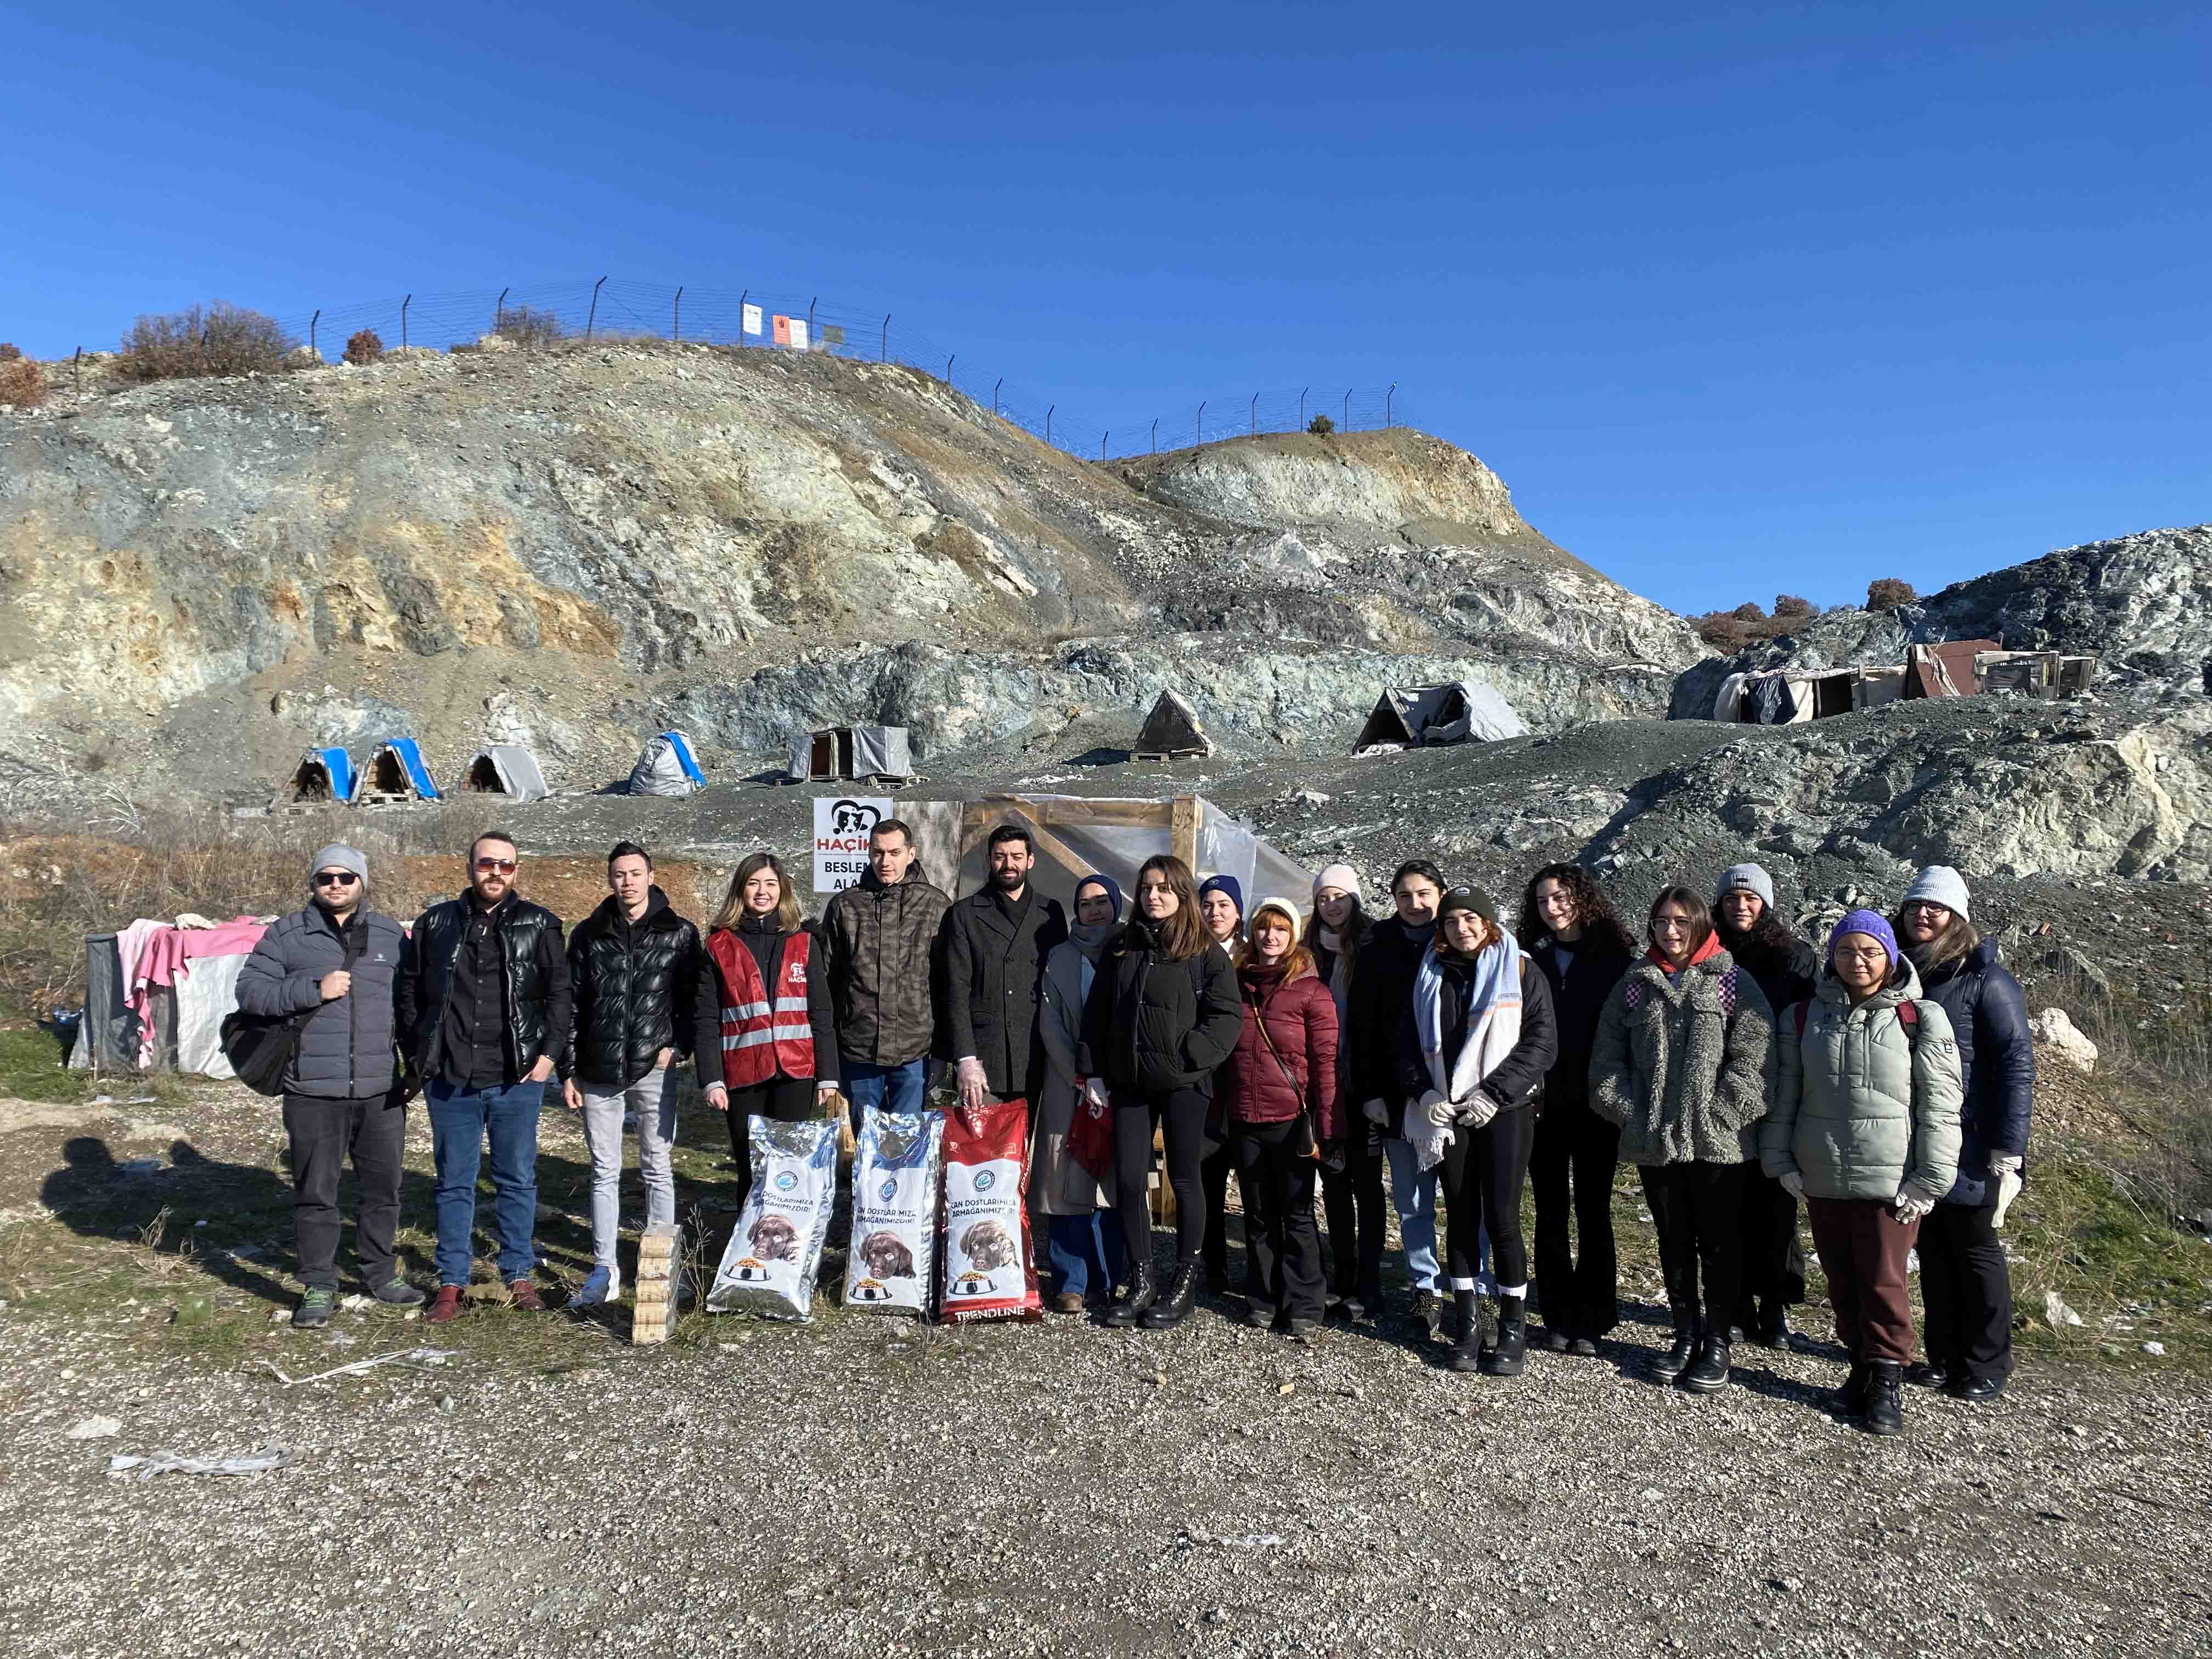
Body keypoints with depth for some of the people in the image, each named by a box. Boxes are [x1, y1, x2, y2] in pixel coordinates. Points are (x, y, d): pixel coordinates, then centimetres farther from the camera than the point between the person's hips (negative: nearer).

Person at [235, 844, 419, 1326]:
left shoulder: (390, 935, 10)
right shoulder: (287, 934, 2)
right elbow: (249, 989, -5)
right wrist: (313, 990, -17)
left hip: (381, 1089, 3)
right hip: (314, 1091, -3)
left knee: (383, 1187, 12)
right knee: (316, 1194, 5)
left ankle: (380, 1273, 28)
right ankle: (319, 1288, 17)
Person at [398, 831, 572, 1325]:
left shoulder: (538, 925, 2)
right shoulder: (435, 924, 6)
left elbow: (559, 992, 2)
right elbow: (409, 989, 12)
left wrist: (549, 1052, -5)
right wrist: (418, 1054, 6)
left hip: (517, 1080, -1)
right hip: (450, 1080, 1)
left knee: (518, 1180, 9)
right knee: (454, 1183, 10)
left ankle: (519, 1275, 21)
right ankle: (451, 1283, 19)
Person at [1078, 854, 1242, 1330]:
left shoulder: (1206, 951, -3)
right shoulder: (1122, 947, 10)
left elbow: (1227, 1015, -9)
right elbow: (1097, 1011, 12)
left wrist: (1189, 1056, -17)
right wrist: (1093, 1071, 6)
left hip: (1183, 1084, -4)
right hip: (1130, 1082, 4)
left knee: (1183, 1181, 6)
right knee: (1128, 1181, 4)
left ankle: (1185, 1282, 20)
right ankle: (1141, 1280, 19)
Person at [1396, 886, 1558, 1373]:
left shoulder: (1521, 972, 1)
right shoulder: (1430, 977, 12)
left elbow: (1542, 1042, -6)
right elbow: (1407, 1043, 12)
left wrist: (1493, 1093, -13)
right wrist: (1423, 1093, -5)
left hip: (1505, 1110, -3)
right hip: (1447, 1112, 3)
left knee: (1502, 1218, -4)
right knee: (1461, 1218, 8)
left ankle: (1513, 1328, 9)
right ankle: (1467, 1325, 17)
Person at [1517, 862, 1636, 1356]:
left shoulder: (1613, 958, 1)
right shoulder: (1531, 959, 7)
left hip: (1595, 1106, -2)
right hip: (1544, 1105, 2)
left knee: (1593, 1211, 4)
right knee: (1551, 1213, 7)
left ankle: (1591, 1320, 14)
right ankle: (1558, 1318, 16)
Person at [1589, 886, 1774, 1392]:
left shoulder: (1732, 983, -3)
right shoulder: (1635, 985, 8)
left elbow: (1753, 1059, -9)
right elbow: (1607, 1057, 8)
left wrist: (1715, 1115, -14)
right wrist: (1628, 1110, -2)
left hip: (1718, 1142, -3)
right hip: (1653, 1142, 4)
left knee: (1719, 1242, 7)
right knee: (1674, 1240, 14)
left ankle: (1717, 1342, 20)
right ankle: (1686, 1335, 27)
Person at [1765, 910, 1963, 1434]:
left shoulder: (1920, 1018, -4)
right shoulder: (1805, 1018, 6)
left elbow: (1940, 1106, -5)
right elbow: (1785, 1094, 10)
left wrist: (1929, 1180, -8)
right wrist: (1782, 1160, 4)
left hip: (1890, 1181, -4)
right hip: (1821, 1179, 4)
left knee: (1883, 1282, 1)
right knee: (1842, 1282, 13)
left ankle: (1887, 1380, 16)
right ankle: (1861, 1366, 29)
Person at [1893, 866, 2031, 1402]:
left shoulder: (1986, 980, -10)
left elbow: (2016, 1066, -13)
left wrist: (2007, 1153, -18)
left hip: (1968, 1149, -5)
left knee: (1975, 1250, 7)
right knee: (1933, 1251, 13)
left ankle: (1986, 1367, 20)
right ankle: (1944, 1357, 26)